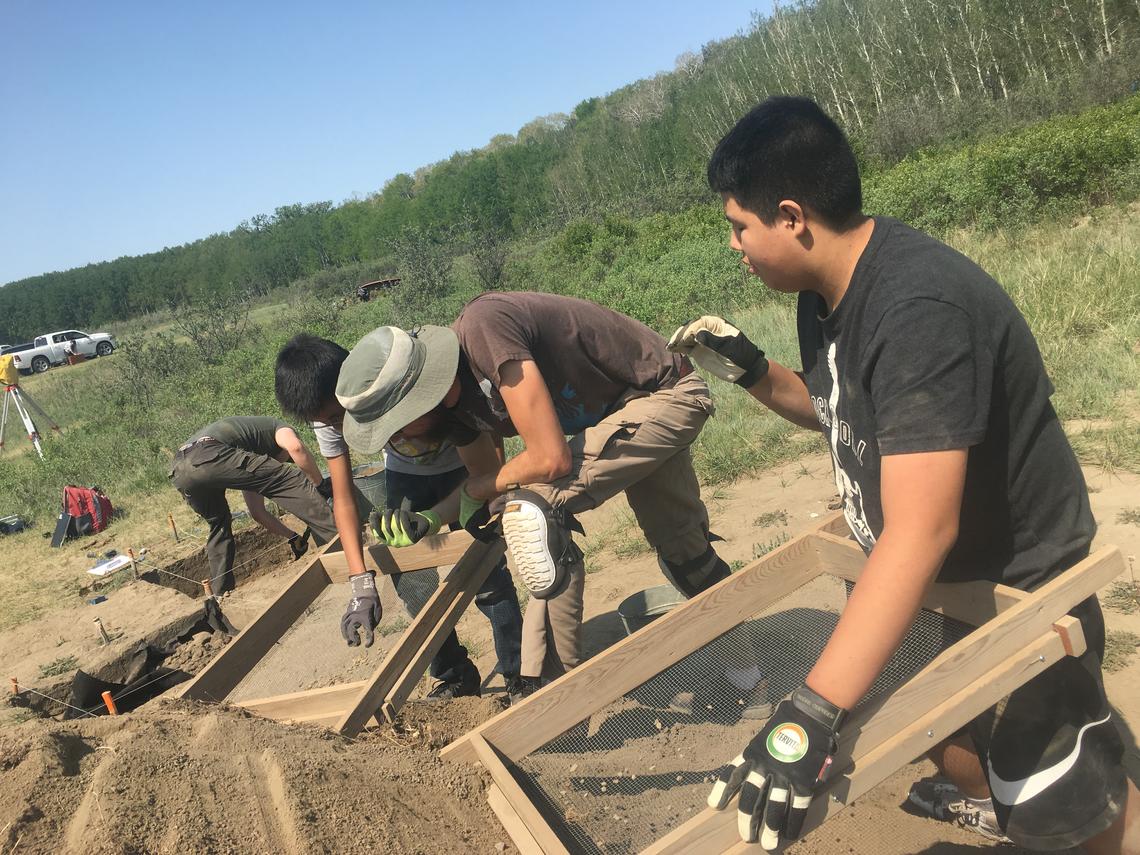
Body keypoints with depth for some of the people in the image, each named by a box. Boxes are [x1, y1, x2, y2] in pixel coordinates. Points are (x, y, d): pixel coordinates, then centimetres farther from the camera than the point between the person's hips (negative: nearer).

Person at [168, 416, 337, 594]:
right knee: (292, 481, -2)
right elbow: (295, 447, -5)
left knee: (218, 524, 32)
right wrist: (319, 485, 5)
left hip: (178, 470, 9)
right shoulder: (279, 428, 23)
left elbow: (258, 512, 42)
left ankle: (220, 593, 28)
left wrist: (294, 537, 44)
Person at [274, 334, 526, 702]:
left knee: (486, 574, -15)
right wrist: (362, 586, -25)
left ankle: (520, 676, 6)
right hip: (405, 472, 4)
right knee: (408, 577, -4)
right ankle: (455, 676, 17)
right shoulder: (327, 415, -23)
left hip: (463, 466, -4)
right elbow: (344, 499, -17)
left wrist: (431, 520, -46)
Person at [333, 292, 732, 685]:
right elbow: (490, 477, 11)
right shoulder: (451, 400, -5)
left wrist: (474, 491, -14)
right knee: (682, 548, 20)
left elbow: (551, 459, -32)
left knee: (531, 510, -22)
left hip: (669, 393, -9)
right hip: (614, 412, 9)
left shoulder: (482, 328, -32)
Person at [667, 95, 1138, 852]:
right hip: (932, 580, 8)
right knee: (946, 734, 25)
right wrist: (750, 372, -6)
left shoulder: (918, 309, -35)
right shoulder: (827, 288, -6)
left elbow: (920, 532, -41)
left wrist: (809, 715, -45)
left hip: (1018, 586, -8)